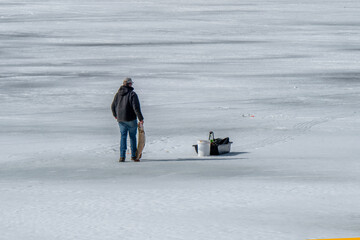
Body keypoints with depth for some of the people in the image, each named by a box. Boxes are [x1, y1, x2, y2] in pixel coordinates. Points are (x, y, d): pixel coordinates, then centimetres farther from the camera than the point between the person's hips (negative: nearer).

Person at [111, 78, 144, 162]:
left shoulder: (118, 94, 5)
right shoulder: (132, 94, -12)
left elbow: (113, 106, 12)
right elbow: (136, 107, -18)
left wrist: (115, 115, 29)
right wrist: (141, 118, -11)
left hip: (121, 119, 4)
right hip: (131, 120, -4)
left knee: (123, 137, 9)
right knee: (133, 137, 10)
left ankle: (122, 156, 0)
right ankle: (133, 156, 14)